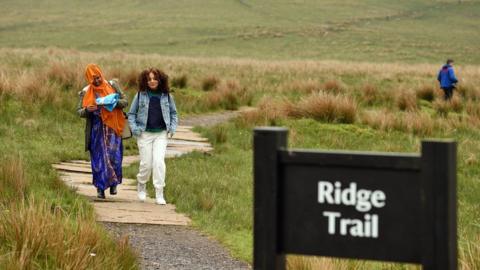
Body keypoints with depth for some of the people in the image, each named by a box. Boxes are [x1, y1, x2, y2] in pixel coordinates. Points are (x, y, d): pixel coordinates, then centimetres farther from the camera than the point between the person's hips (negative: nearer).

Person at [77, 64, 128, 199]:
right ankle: (100, 187, 8)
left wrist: (115, 102, -15)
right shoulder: (85, 92, 5)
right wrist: (87, 110, -16)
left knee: (113, 156, -6)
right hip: (96, 130, 0)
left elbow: (125, 101, 6)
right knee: (99, 158, -1)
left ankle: (113, 183, 15)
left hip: (112, 128, 0)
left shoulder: (112, 85, 4)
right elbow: (79, 111, 6)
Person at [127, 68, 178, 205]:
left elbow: (173, 113, 15)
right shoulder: (140, 95, -2)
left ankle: (159, 195, -7)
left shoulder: (166, 96, 2)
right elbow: (131, 114, 6)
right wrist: (134, 128, -7)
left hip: (161, 134, 0)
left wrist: (172, 128, 2)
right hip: (145, 133, 0)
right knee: (146, 163, 2)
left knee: (159, 162, -12)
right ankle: (141, 185, 32)